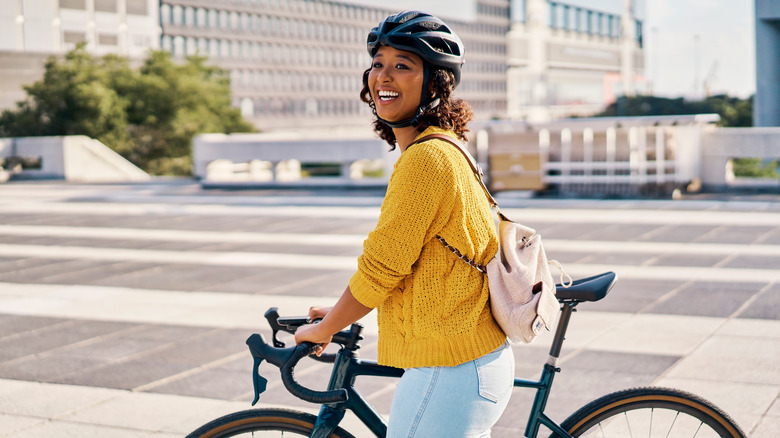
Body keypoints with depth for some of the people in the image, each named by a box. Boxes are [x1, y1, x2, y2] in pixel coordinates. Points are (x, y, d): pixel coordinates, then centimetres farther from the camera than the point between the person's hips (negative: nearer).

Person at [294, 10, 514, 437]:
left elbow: (380, 269, -17)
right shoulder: (439, 150, 12)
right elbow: (393, 263, 20)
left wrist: (322, 330, -3)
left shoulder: (427, 158, -19)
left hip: (452, 370, -10)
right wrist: (339, 312, 21)